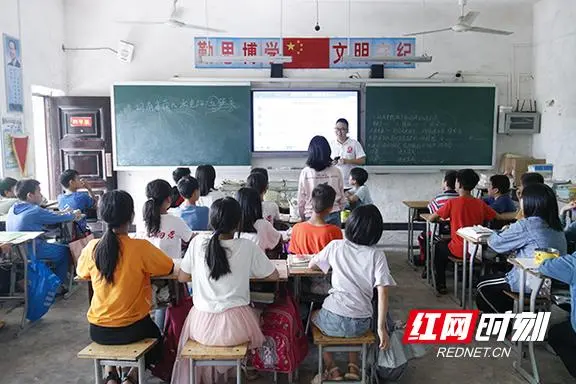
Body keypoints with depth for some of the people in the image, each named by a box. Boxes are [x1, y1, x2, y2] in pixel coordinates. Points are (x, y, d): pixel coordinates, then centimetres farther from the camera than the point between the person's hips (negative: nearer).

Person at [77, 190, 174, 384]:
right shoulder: (141, 247, -19)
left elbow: (81, 273, 12)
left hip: (97, 330, 4)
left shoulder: (92, 248, -8)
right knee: (155, 336, 30)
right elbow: (170, 268, -5)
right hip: (132, 328, -3)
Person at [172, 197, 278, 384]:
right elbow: (274, 275, 4)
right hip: (235, 326, -1)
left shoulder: (198, 242, -6)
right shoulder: (248, 247, -9)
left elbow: (182, 277, 7)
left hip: (202, 325, 1)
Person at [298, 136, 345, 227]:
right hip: (333, 216, 1)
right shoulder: (336, 172, -5)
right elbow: (342, 198, 4)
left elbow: (301, 199, -1)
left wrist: (302, 217, 13)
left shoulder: (305, 173, -8)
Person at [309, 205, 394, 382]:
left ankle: (332, 371, 25)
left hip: (333, 320, -2)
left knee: (315, 317, 34)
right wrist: (381, 327, -6)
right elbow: (382, 293, -12)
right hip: (361, 324, 2)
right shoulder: (377, 255, -5)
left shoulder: (336, 246, -3)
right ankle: (354, 368, 26)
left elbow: (311, 265, 13)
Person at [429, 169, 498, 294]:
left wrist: (439, 217, 15)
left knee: (439, 246, 27)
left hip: (459, 251, -4)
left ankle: (441, 285, 27)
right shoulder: (480, 203, -3)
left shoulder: (452, 203, -13)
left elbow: (431, 218, -6)